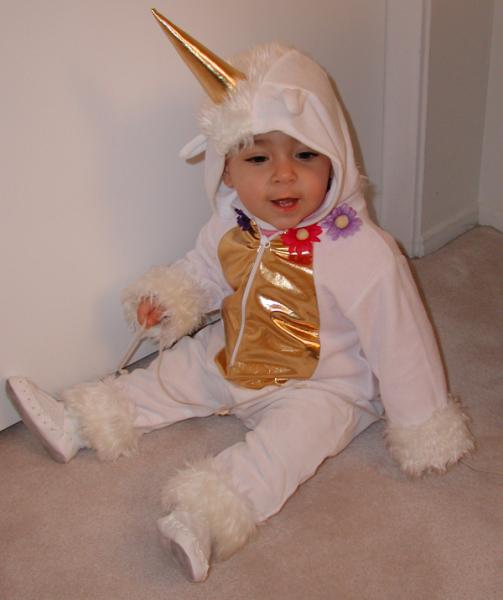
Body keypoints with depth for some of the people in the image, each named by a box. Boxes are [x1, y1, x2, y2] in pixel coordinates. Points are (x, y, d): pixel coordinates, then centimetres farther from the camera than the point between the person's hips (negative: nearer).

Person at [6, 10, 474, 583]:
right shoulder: (230, 227, -10)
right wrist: (171, 296, -8)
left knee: (296, 430, -31)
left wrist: (422, 425, -14)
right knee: (171, 373, 7)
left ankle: (212, 512, -45)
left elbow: (399, 343, -20)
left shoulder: (362, 254, -28)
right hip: (233, 361, 6)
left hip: (321, 387, -6)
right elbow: (203, 271, 12)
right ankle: (77, 422, 20)